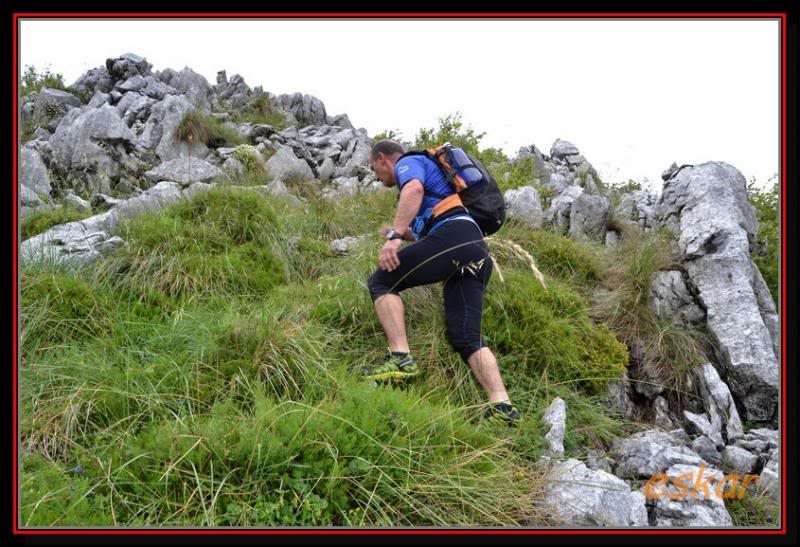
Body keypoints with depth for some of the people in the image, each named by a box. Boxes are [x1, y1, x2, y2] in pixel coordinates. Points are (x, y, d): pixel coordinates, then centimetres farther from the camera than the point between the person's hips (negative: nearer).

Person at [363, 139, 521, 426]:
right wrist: (403, 235, 44)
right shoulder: (431, 172, 40)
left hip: (453, 236, -9)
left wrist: (396, 235, -23)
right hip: (478, 251, 9)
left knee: (381, 282, 0)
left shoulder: (409, 162, 12)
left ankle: (400, 358, -14)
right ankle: (502, 406, -11)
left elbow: (414, 189, -15)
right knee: (466, 337, 2)